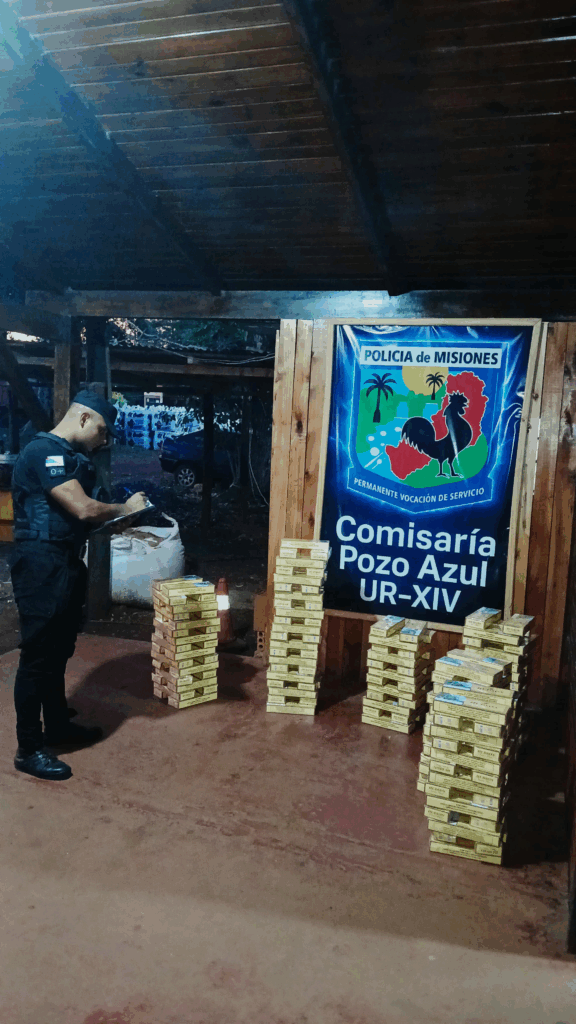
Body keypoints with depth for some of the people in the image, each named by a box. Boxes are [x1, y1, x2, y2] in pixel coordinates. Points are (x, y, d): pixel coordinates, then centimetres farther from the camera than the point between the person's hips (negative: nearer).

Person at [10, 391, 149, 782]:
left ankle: (57, 725, 33)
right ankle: (29, 749, 8)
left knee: (59, 650, 19)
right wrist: (125, 508, -7)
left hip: (66, 564, 10)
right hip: (42, 564, -10)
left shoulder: (71, 456, 16)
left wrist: (124, 519, 4)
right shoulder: (45, 452, -16)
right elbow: (83, 509, -22)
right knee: (38, 655, -3)